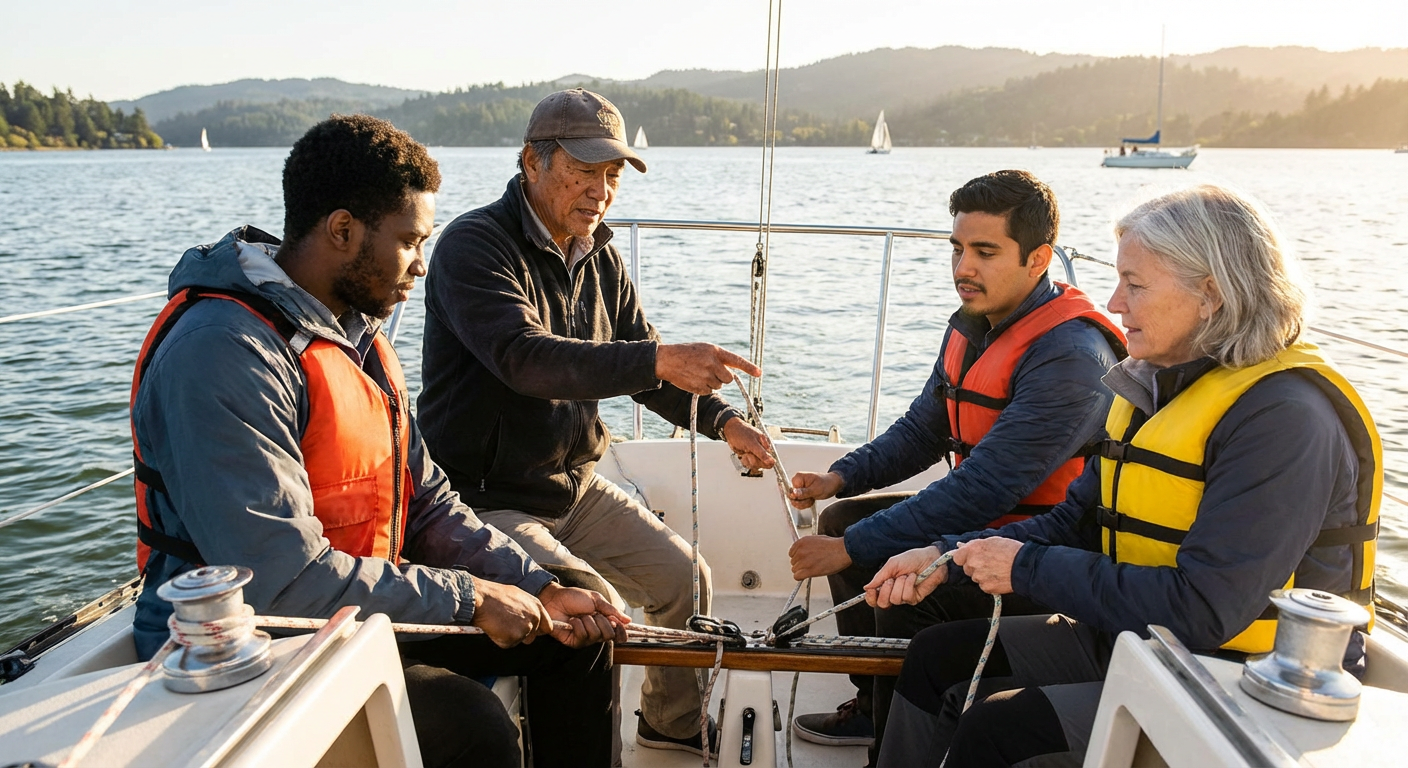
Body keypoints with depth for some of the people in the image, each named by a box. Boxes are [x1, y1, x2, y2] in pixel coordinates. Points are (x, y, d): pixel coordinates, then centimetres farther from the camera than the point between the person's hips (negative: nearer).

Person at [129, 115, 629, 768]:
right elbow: (281, 579, -31)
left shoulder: (356, 330, 6)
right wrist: (469, 596, -21)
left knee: (582, 637, 6)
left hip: (361, 608, 9)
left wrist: (540, 589, -3)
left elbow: (426, 504, 7)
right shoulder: (223, 353, -25)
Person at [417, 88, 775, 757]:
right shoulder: (474, 246, -17)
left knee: (687, 578, 6)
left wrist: (723, 420, -5)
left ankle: (674, 724, 31)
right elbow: (525, 358, -34)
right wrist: (659, 359, -45)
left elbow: (637, 368, 11)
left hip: (574, 485, 7)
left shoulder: (600, 258, 7)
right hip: (486, 500, -7)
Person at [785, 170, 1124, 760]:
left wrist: (852, 549, -29)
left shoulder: (1069, 356, -26)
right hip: (985, 519, 10)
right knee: (841, 519, 9)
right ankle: (874, 703, 21)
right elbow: (921, 430, 12)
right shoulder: (973, 325, 4)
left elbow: (983, 489, -31)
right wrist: (842, 478, -4)